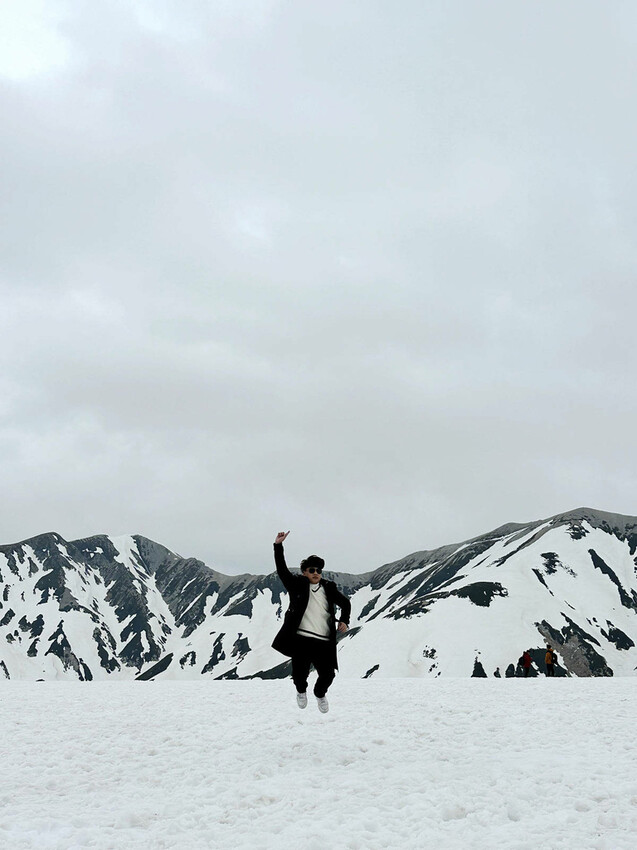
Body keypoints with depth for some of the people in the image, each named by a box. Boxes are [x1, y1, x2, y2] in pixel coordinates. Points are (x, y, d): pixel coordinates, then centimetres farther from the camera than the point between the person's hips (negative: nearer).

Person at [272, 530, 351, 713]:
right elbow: (282, 570, -6)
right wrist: (278, 546, -15)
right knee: (300, 674, 1)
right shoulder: (297, 585, 5)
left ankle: (320, 694, 36)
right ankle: (301, 691, 38)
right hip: (301, 638, -2)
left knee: (328, 674, 1)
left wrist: (344, 621, 4)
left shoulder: (329, 588, 12)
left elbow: (345, 603, 22)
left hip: (324, 641, 2)